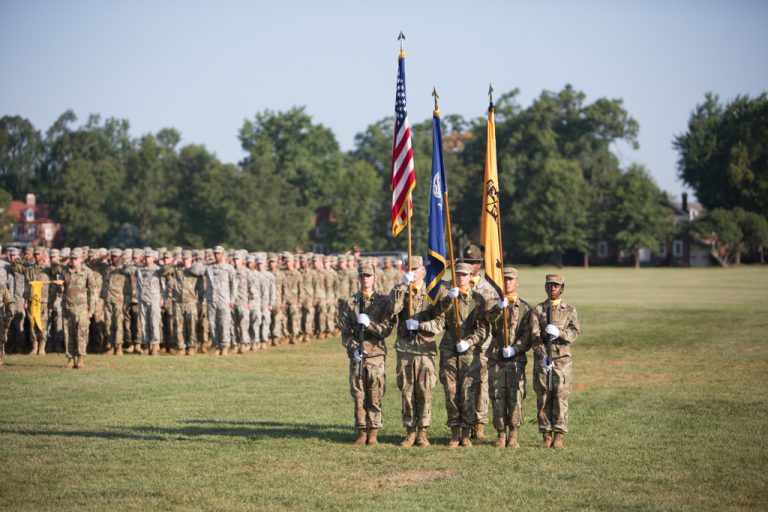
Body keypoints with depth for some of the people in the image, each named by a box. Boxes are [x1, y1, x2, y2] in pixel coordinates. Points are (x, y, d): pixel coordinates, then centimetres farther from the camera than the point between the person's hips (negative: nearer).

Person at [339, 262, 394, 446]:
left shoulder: (383, 301, 5)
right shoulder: (349, 303, 9)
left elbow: (386, 329, -2)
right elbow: (345, 331, 6)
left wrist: (369, 324, -17)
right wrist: (353, 348, -9)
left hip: (376, 355, -2)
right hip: (356, 355, 2)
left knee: (375, 396, -1)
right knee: (358, 396, 3)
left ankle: (373, 433, 5)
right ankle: (362, 432, 9)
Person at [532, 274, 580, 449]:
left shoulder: (570, 310, 9)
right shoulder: (538, 309, 9)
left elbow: (574, 333, -3)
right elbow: (534, 335, -2)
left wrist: (559, 333, -23)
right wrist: (542, 355, -16)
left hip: (562, 359, -1)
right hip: (542, 359, 1)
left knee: (561, 397, -4)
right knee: (543, 398, 0)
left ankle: (559, 436, -1)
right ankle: (546, 436, 6)